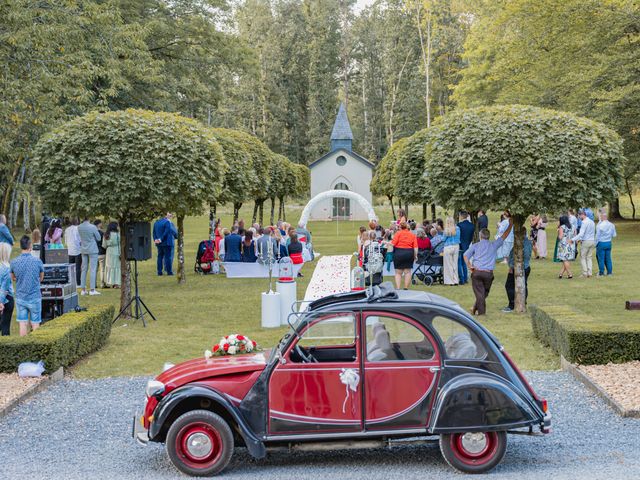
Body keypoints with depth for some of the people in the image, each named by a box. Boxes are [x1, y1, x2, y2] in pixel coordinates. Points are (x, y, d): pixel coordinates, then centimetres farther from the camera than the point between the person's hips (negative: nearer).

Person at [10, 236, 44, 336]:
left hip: (20, 297, 2)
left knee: (22, 323, 7)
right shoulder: (37, 261, -12)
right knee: (35, 324, 7)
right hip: (34, 297, -2)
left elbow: (13, 278, 10)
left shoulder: (14, 262, -6)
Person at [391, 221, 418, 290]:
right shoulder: (412, 235, 6)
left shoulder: (398, 233, -4)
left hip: (399, 253, -2)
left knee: (398, 273, 7)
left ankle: (398, 288, -2)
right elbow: (415, 247, 1)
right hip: (409, 253, 2)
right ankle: (406, 288, 13)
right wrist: (415, 256, 10)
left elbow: (393, 243, -12)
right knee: (407, 272, 11)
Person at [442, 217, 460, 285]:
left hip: (448, 247, -4)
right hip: (456, 246, 4)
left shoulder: (446, 230, -12)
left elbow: (444, 239, -2)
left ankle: (450, 281, 6)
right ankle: (455, 280, 14)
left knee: (448, 265, 4)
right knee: (455, 264, 12)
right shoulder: (457, 229, -1)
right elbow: (458, 239, 8)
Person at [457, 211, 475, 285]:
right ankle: (465, 278, 19)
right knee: (464, 263, 17)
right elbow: (472, 237, 8)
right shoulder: (472, 225, 2)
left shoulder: (459, 225, -18)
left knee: (459, 263, 1)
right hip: (467, 247, 6)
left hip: (460, 246, -6)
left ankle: (461, 279, -1)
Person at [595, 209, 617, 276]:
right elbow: (614, 235, 8)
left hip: (601, 243, -5)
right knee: (608, 257, 12)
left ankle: (601, 272, 7)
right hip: (609, 243, 5)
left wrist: (596, 244, 1)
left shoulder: (599, 225, -16)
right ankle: (610, 271, 15)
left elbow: (597, 236, -10)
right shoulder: (612, 225, 1)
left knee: (601, 258, 3)